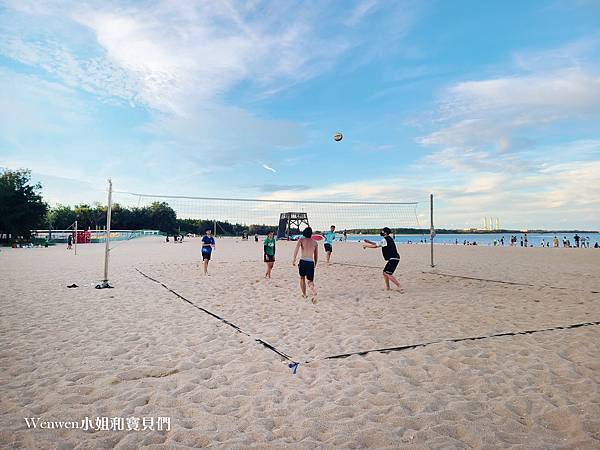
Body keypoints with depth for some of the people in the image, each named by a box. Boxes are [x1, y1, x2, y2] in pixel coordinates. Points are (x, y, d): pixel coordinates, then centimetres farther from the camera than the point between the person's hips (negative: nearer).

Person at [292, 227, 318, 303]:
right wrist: (315, 264, 30)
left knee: (302, 278, 22)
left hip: (303, 261, -1)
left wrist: (294, 260, -15)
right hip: (311, 263, 1)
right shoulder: (315, 242, 13)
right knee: (310, 280, 8)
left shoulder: (301, 240, 5)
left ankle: (304, 294, 31)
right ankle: (313, 288, -25)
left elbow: (296, 249, -14)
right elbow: (316, 255, 17)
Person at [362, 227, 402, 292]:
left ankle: (399, 286, -17)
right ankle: (387, 287, 21)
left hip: (393, 259, -10)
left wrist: (366, 245, 2)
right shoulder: (388, 239, 17)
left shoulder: (385, 240, -13)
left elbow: (375, 246, -11)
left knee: (388, 274, -15)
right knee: (385, 272, 15)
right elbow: (377, 244, 25)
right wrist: (368, 242, 19)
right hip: (392, 259, 10)